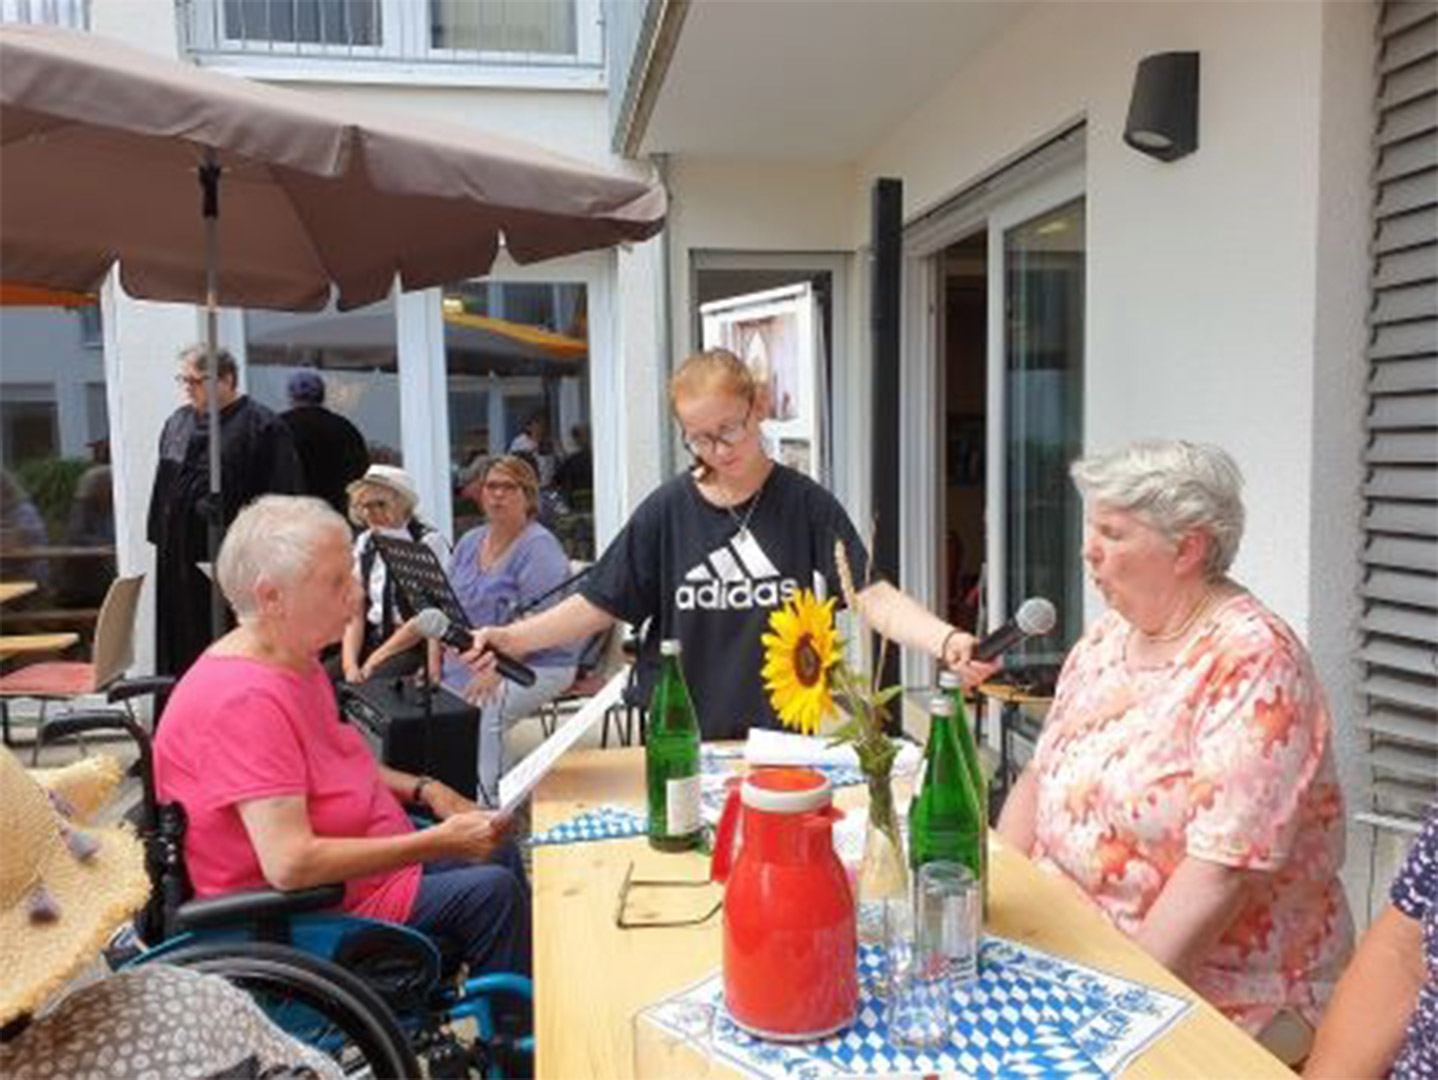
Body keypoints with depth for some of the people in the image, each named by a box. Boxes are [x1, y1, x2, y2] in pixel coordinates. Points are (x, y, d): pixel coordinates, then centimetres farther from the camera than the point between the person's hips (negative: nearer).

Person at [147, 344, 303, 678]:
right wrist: (161, 542, 14)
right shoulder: (177, 422, 13)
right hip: (180, 557, 7)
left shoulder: (261, 426, -10)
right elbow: (163, 487, 19)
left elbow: (281, 500, -13)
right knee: (184, 651, 14)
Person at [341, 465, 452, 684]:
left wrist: (377, 660, -16)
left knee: (371, 682, -29)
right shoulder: (363, 544, 11)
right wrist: (350, 664, -9)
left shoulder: (429, 541, -8)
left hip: (416, 645, -6)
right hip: (373, 640, 6)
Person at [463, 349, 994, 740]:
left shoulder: (805, 504, -5)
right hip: (682, 740, 1)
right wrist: (511, 638, -15)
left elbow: (872, 595, -13)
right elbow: (597, 606, -2)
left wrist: (945, 640, -30)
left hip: (782, 733, 0)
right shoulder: (667, 510, -3)